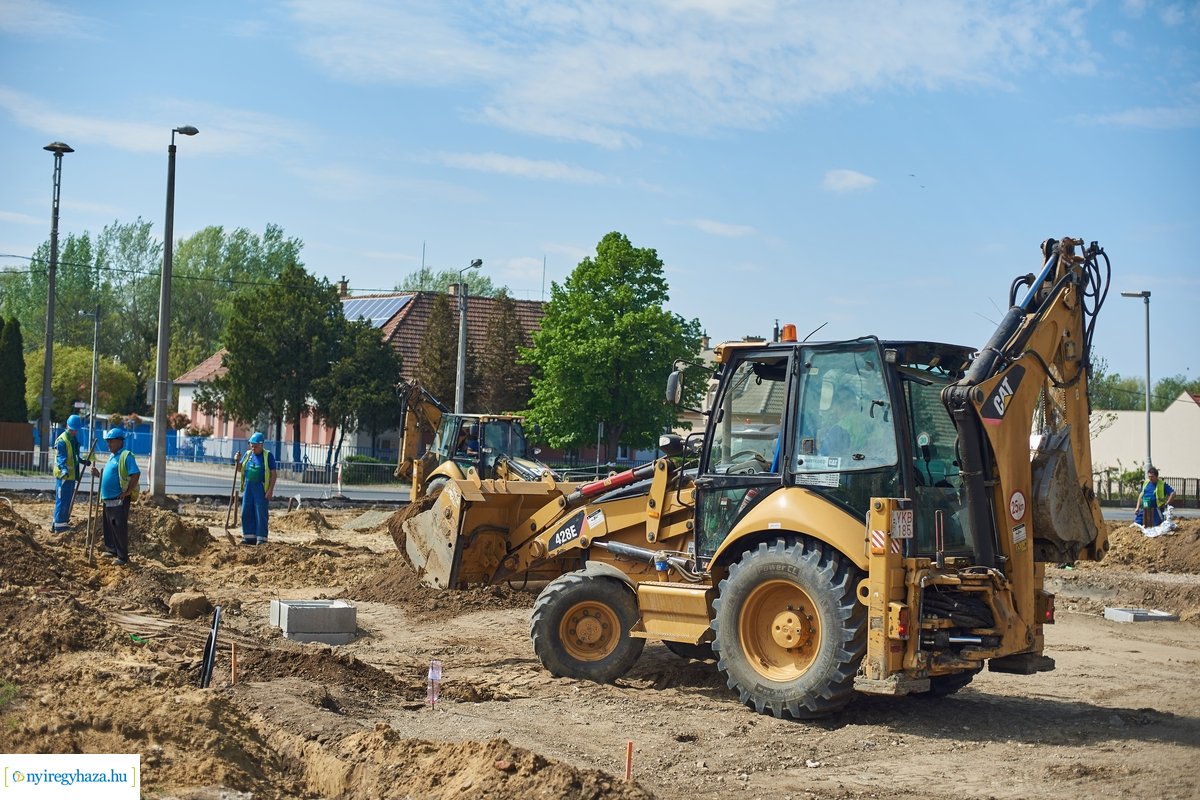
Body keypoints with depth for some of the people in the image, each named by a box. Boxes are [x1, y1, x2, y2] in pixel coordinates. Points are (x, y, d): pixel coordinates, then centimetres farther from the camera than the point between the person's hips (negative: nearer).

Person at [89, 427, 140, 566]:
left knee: (119, 528, -5)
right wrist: (98, 474, 9)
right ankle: (111, 550, 31)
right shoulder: (112, 456, 16)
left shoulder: (125, 456, -14)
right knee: (107, 526, 18)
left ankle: (122, 557, 0)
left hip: (119, 499, -10)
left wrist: (128, 491, -22)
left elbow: (136, 474, -23)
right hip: (108, 499, 10)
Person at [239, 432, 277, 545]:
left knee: (261, 513, -5)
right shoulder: (248, 454, 11)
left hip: (261, 488, -5)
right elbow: (241, 469, 20)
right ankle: (249, 536, 14)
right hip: (248, 487, 5)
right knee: (247, 513, 6)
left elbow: (273, 473, -8)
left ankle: (261, 538, -2)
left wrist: (270, 490, -15)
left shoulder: (268, 455, -4)